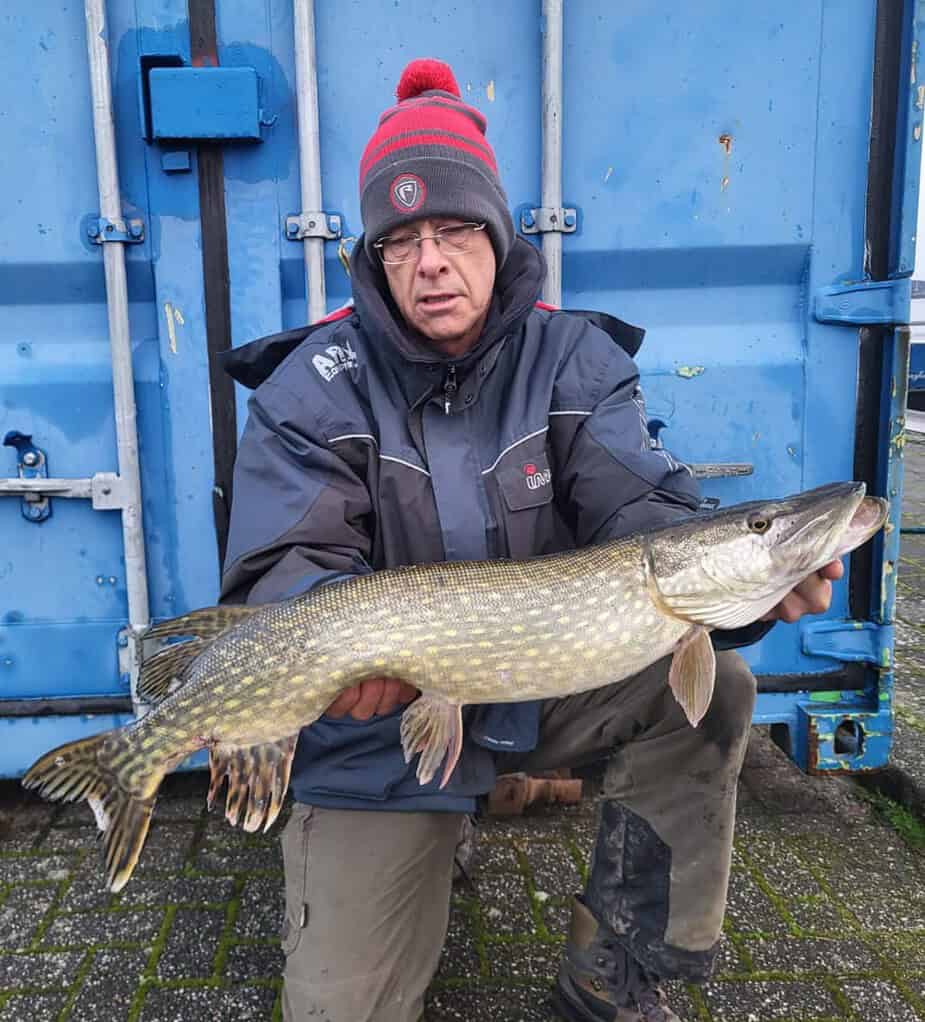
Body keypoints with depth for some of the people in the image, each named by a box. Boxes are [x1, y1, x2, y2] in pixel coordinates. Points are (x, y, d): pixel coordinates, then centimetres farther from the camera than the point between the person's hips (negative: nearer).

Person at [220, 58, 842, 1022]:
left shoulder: (576, 361, -5)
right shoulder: (312, 388, -11)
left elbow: (638, 510, -17)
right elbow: (283, 570, -18)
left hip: (547, 685, 2)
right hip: (380, 730, -1)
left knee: (708, 685, -22)